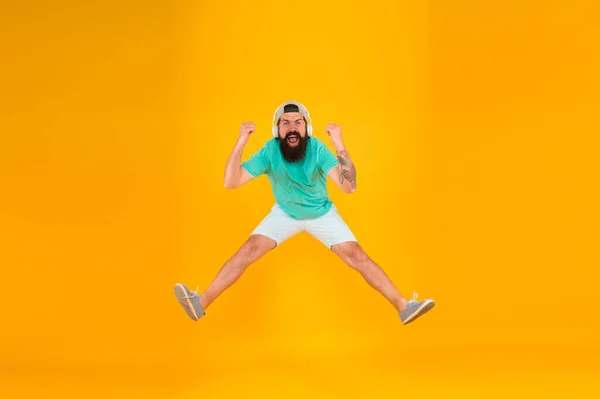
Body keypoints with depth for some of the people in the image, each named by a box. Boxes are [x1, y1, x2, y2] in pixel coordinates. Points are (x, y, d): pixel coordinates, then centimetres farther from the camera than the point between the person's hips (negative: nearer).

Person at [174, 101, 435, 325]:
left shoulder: (318, 149, -32)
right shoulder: (270, 151, -28)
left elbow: (349, 186, -44)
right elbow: (231, 182, -34)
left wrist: (339, 145, -53)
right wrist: (240, 143, -43)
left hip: (322, 214, -1)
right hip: (284, 214, 1)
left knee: (358, 258, -10)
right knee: (247, 253, -13)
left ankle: (403, 307, -4)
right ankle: (200, 304, -11)